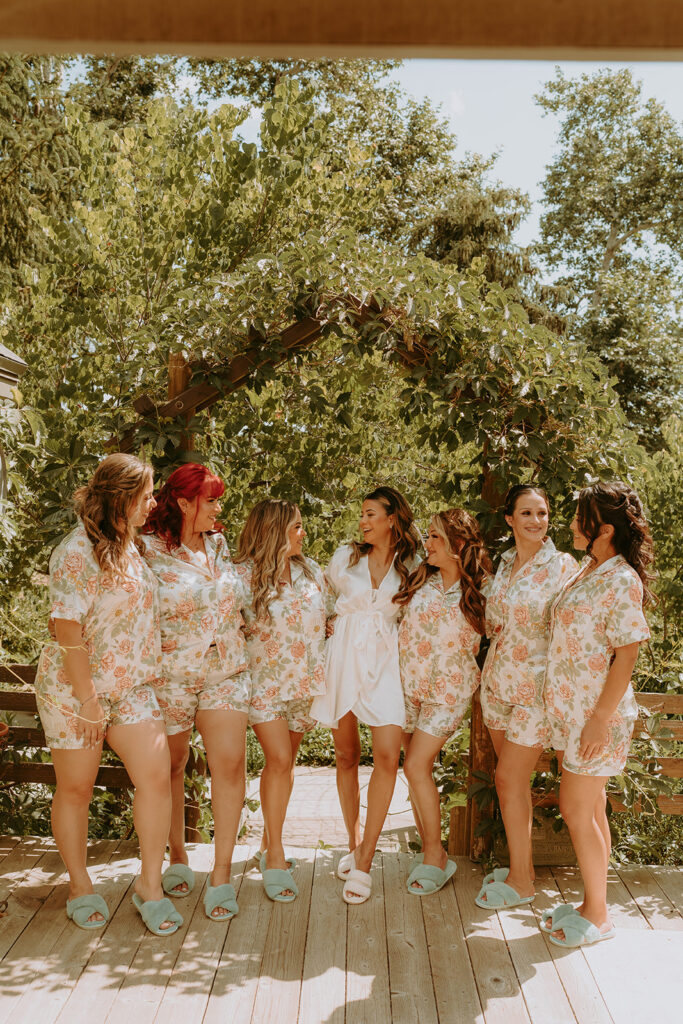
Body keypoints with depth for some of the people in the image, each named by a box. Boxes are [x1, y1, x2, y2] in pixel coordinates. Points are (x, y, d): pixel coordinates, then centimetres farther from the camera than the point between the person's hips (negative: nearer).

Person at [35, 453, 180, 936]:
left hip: (132, 688, 6)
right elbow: (68, 629, -19)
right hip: (75, 689, -6)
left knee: (156, 777, -3)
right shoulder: (77, 551, -16)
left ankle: (150, 885, 13)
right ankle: (80, 886, 28)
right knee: (76, 788, 9)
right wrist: (87, 699, -18)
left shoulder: (134, 545, 8)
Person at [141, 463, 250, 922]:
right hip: (171, 674, -4)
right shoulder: (150, 550, -9)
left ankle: (222, 874, 3)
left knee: (230, 763, -6)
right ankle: (178, 858, 32)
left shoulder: (220, 544, 9)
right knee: (172, 767, 11)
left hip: (228, 672, 4)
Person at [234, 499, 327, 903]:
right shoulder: (243, 574, -9)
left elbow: (327, 619, 14)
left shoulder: (312, 571, 6)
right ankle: (275, 858, 0)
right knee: (279, 760, -11)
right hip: (265, 682, -4)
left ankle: (269, 843, 27)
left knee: (286, 763, 12)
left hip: (307, 682, 5)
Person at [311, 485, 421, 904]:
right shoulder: (345, 557, 7)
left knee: (388, 756, -14)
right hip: (344, 658, 2)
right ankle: (355, 843, 25)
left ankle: (364, 862, -7)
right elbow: (327, 600, 22)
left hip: (385, 661, -1)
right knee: (347, 756, 6)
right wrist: (336, 625, 11)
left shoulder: (411, 566, 4)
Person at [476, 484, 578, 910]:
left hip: (536, 685, -6)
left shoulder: (563, 566, -11)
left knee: (509, 778, -3)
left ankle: (521, 882, 11)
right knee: (516, 780, 13)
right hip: (498, 680, 6)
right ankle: (522, 864, 27)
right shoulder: (504, 564, 8)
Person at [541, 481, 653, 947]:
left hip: (597, 714, -9)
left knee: (577, 810, 0)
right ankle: (593, 903, 29)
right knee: (591, 810, 16)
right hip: (572, 711, 9)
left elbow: (627, 654, -19)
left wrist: (601, 718, -20)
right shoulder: (588, 570, 9)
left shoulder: (621, 580, -18)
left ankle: (598, 915, 15)